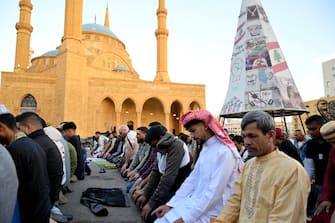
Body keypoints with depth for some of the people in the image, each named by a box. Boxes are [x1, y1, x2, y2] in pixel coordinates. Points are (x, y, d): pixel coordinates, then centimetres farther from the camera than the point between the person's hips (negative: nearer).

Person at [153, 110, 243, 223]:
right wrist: (170, 204, 0)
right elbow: (192, 179, 8)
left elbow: (214, 192, -22)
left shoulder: (224, 152, -17)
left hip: (211, 212, -7)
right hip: (196, 203, 8)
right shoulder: (205, 149, 11)